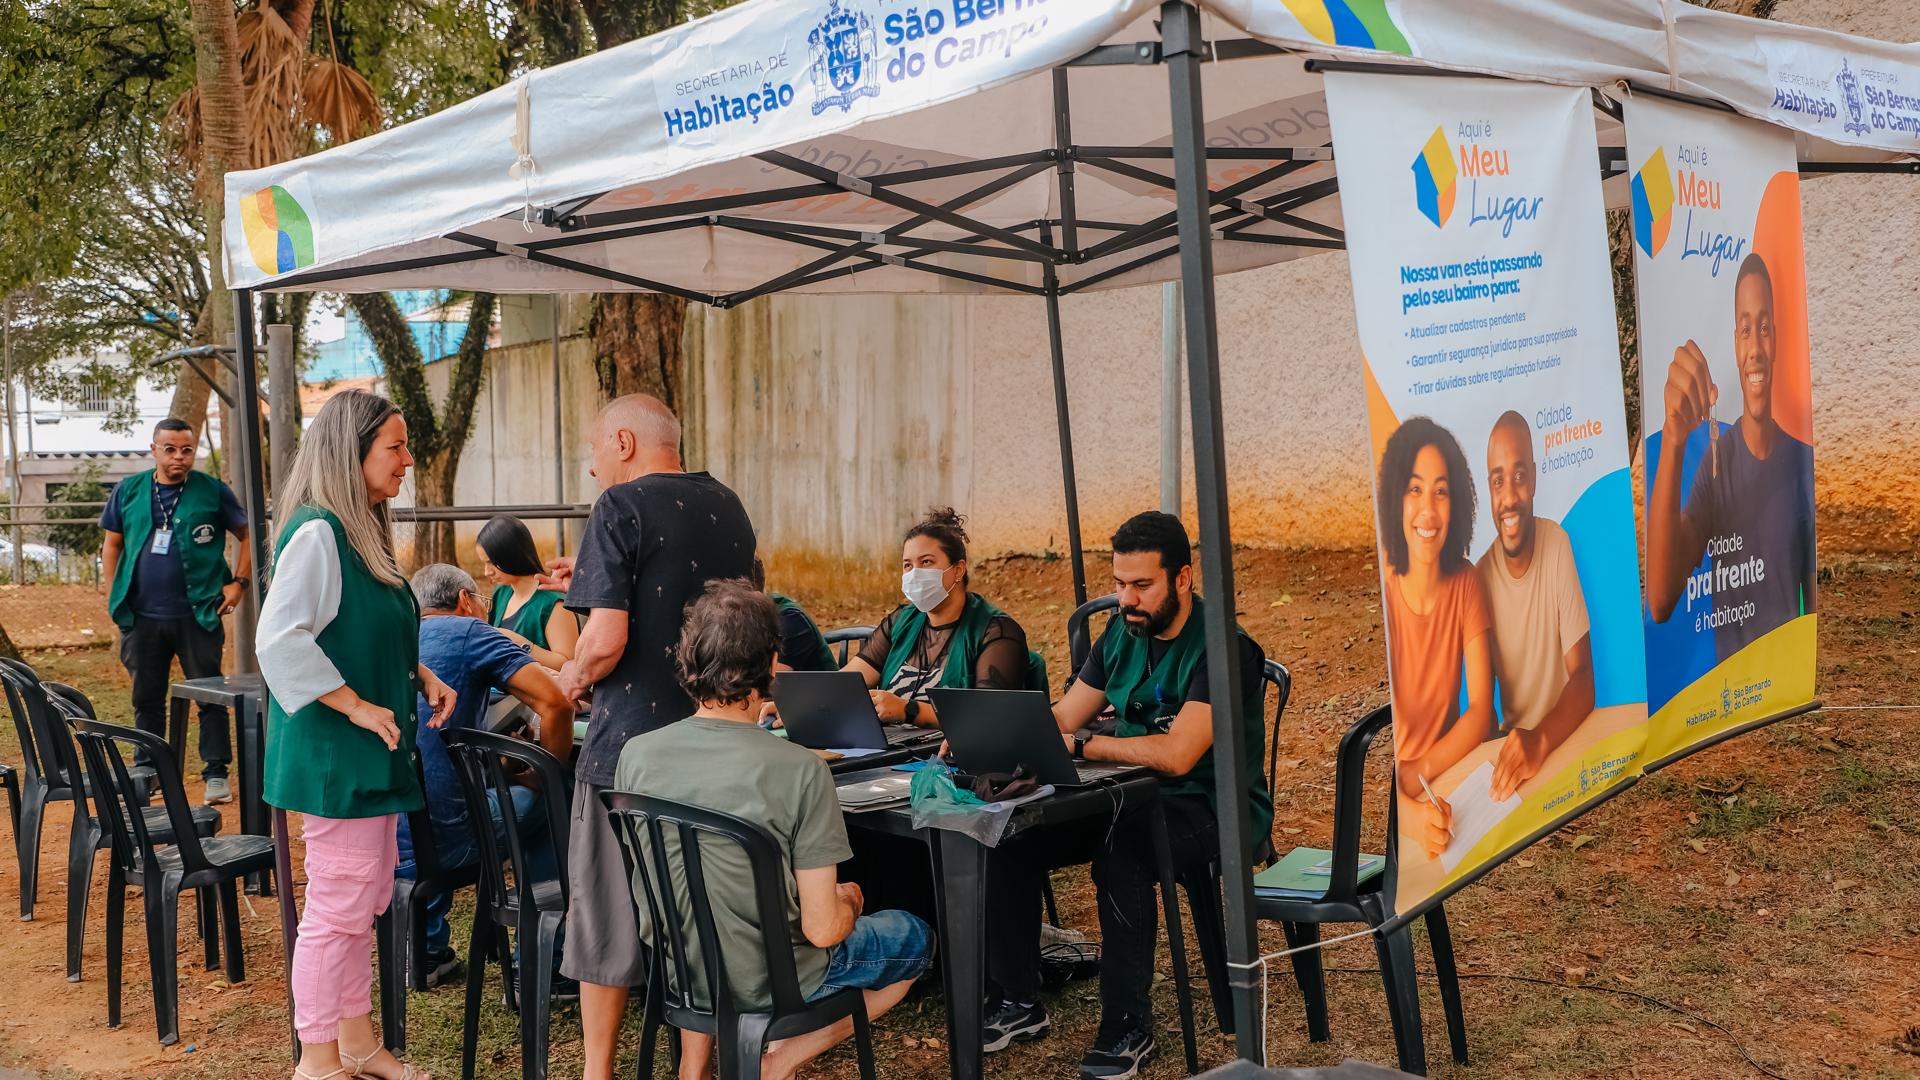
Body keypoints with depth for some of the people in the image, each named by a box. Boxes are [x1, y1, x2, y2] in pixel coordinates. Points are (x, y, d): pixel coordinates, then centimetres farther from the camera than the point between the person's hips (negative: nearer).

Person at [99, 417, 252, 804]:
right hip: (142, 617, 3)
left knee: (210, 696, 2)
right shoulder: (128, 491, 7)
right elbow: (111, 545, 15)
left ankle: (216, 773, 10)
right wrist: (116, 597, 7)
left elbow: (248, 535, 5)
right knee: (146, 699, 13)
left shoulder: (213, 491, -1)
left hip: (198, 615, -3)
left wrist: (239, 582, -4)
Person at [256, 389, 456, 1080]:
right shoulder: (317, 534, -18)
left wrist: (422, 677, 8)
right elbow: (280, 641, -25)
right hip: (335, 757, -10)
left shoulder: (362, 532, 12)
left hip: (373, 755, 10)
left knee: (366, 900, 16)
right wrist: (357, 706, -20)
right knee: (338, 906, -1)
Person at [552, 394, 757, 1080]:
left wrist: (572, 677, 2)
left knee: (607, 913, 8)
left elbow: (605, 641, -20)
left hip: (628, 744, -6)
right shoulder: (727, 508, 9)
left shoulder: (621, 508, -11)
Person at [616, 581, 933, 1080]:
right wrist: (848, 902, 3)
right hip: (766, 981, -4)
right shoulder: (800, 771, -25)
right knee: (915, 937, 20)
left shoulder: (637, 754, -12)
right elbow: (821, 928, -21)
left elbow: (633, 885, 4)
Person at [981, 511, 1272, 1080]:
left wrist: (1080, 745, -21)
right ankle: (1018, 1001, 5)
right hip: (1137, 798, 8)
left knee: (1120, 849, -37)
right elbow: (1060, 721, 8)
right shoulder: (1122, 634, 7)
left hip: (1216, 809, -7)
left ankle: (1128, 1023, -19)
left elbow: (1176, 754, -28)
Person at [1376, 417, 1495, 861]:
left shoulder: (1466, 584, -3)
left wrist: (1418, 772, -18)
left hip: (1448, 775, 3)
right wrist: (1406, 810, -34)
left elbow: (1481, 708, -4)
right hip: (1385, 788, -3)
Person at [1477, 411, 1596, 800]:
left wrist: (1540, 739, -32)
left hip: (1562, 741, -1)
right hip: (1510, 741, 2)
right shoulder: (1482, 575, -6)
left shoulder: (1558, 545, -12)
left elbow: (1583, 679, -14)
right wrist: (1513, 746, -23)